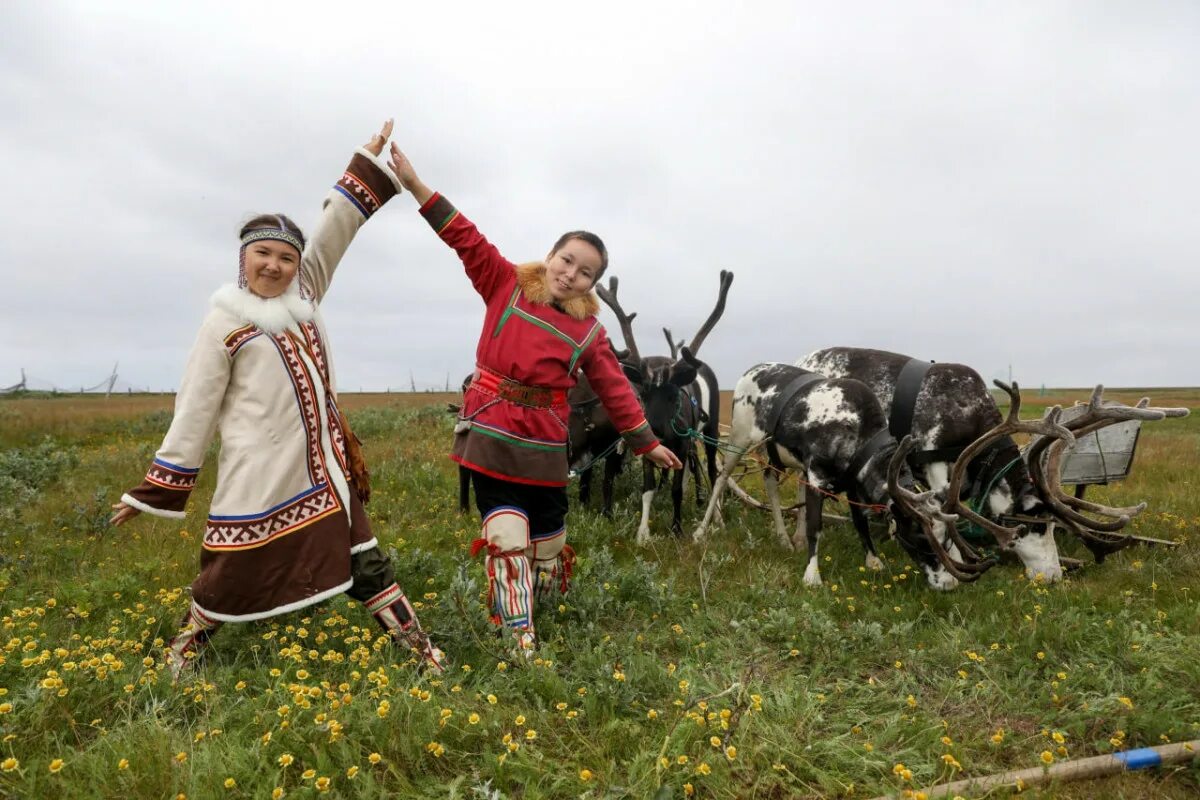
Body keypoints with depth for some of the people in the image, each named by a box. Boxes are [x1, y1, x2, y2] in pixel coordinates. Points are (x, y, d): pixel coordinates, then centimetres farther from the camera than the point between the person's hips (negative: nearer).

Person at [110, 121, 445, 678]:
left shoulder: (304, 295, 9)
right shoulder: (224, 324, -4)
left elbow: (334, 231, 7)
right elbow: (194, 411, -2)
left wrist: (369, 160, 5)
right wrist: (153, 494, -1)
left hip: (321, 466, 5)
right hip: (260, 474, -4)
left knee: (362, 558, 11)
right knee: (232, 572, 8)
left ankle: (415, 643, 19)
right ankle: (185, 646, 35)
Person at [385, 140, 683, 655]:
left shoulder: (589, 332, -1)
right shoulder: (507, 286, -2)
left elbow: (615, 390, 5)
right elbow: (467, 240, -8)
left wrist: (648, 443, 8)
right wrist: (414, 184, -13)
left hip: (543, 448, 2)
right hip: (490, 438, -2)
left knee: (548, 552, 11)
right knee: (508, 540, -9)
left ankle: (529, 613, 42)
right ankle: (521, 648, 0)